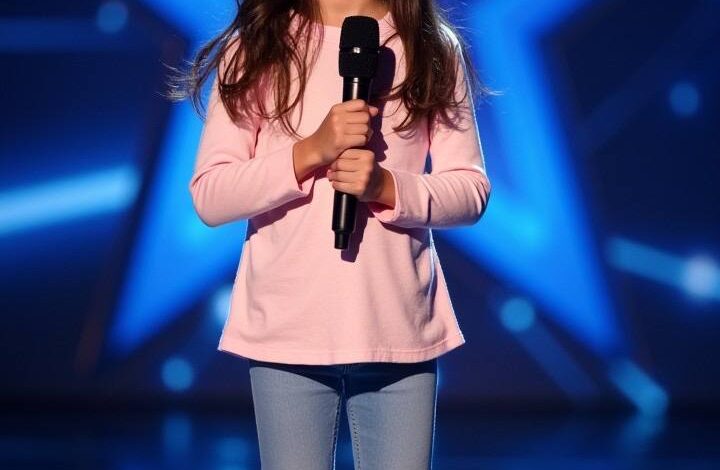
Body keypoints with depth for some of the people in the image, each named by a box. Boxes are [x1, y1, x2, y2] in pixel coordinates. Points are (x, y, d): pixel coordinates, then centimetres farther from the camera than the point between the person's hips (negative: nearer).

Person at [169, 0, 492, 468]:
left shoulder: (433, 48, 5)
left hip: (399, 331, 1)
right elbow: (209, 198, -3)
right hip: (288, 331, 0)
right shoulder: (256, 46, 2)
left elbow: (471, 191, 3)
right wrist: (311, 152, -18)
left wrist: (386, 187, -16)